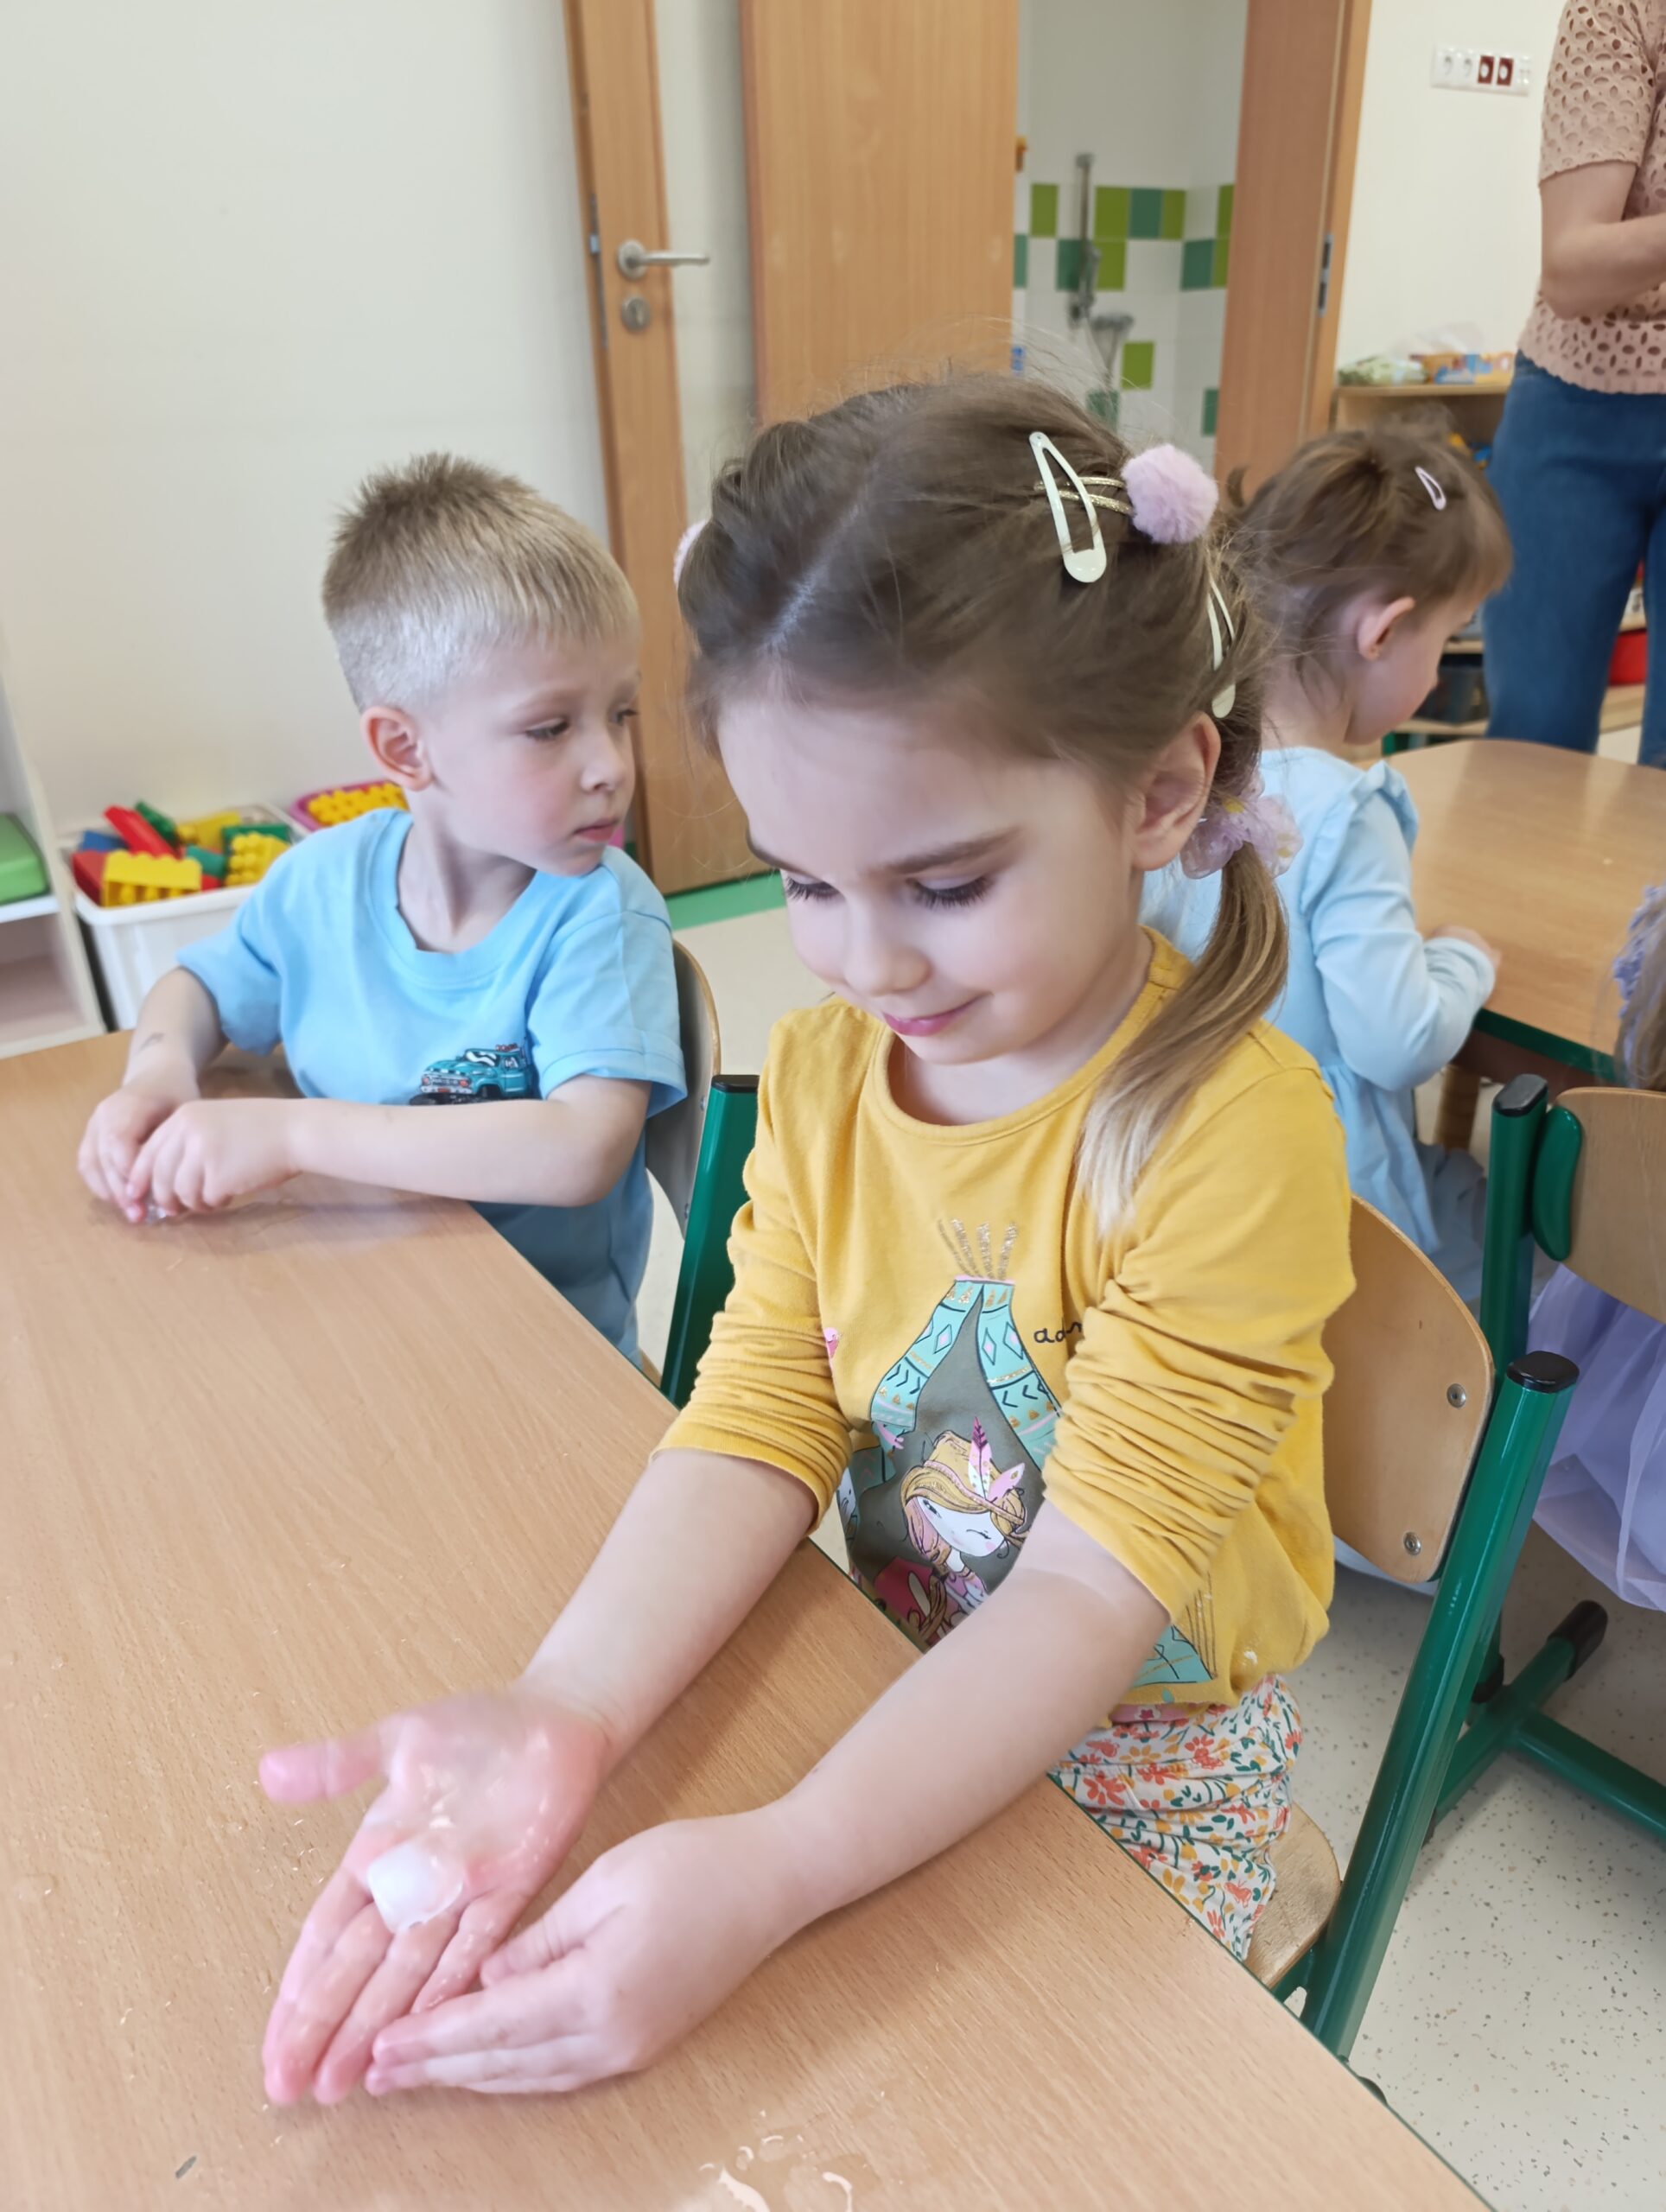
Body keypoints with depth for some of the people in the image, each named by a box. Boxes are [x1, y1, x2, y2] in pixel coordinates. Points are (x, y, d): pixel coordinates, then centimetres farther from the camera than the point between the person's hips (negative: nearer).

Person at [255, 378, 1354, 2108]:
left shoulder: (1233, 1134, -27)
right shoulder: (817, 1073, -8)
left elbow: (1098, 1588, -27)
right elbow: (755, 1426, -13)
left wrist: (773, 1870, -37)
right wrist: (563, 1714, -30)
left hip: (1145, 1748, -3)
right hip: (909, 1688, 4)